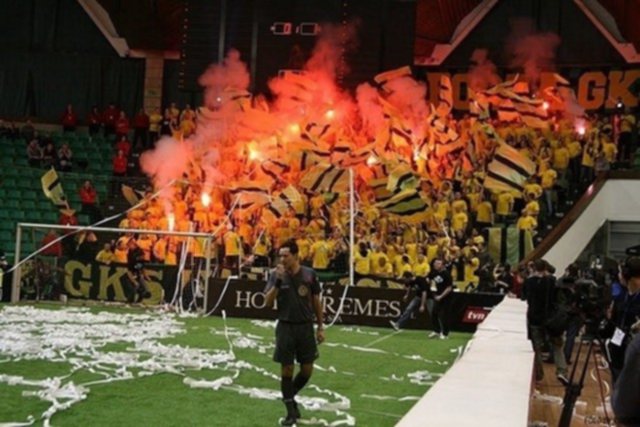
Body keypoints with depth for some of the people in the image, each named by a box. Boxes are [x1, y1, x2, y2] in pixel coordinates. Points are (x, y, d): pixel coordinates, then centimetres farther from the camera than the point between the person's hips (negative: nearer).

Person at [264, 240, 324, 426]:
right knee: (287, 370, 2)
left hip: (305, 327, 1)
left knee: (307, 370, 5)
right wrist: (278, 281, -24)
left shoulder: (309, 275, -3)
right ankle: (291, 412, 13)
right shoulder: (277, 275, -5)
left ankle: (290, 397, 31)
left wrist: (320, 327, 5)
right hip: (285, 327, -1)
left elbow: (316, 302, 6)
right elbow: (268, 303, -12)